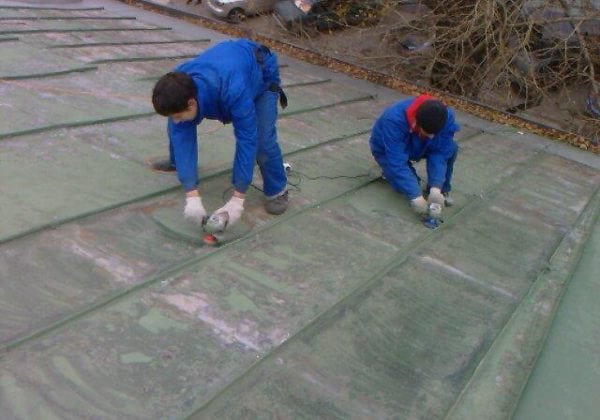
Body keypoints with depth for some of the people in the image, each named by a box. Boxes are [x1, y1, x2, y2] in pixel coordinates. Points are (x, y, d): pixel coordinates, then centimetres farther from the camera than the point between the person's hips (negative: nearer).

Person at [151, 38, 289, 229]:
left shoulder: (233, 91, -49)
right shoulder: (178, 88, -32)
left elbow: (246, 140, -44)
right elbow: (181, 137, -32)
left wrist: (237, 200, -41)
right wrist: (192, 196, -39)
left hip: (261, 72, -4)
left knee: (262, 139, -23)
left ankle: (277, 190, 2)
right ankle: (176, 162, 30)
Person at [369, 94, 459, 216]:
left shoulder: (446, 117, -30)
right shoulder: (394, 120, -42)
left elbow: (439, 153, -26)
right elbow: (397, 163, -42)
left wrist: (436, 188, -38)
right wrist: (416, 197, -45)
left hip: (416, 147, 3)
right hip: (388, 152, -3)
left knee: (450, 148, -23)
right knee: (405, 186, -25)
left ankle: (442, 190, -2)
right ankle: (389, 171, 8)